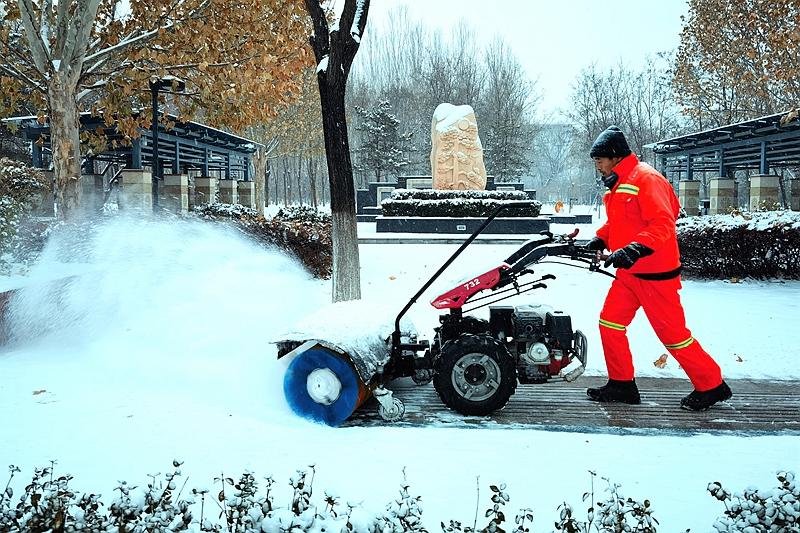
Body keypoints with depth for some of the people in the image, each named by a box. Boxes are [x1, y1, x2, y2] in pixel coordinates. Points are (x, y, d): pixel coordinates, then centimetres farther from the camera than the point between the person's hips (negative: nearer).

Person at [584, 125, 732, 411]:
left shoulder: (646, 179, -17)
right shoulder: (618, 184, 14)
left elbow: (662, 223, -26)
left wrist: (634, 249, -36)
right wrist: (598, 240, 6)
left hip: (655, 273, -9)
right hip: (628, 273, 9)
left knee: (672, 332, -2)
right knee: (609, 322, 6)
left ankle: (711, 386, 13)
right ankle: (622, 384, 17)